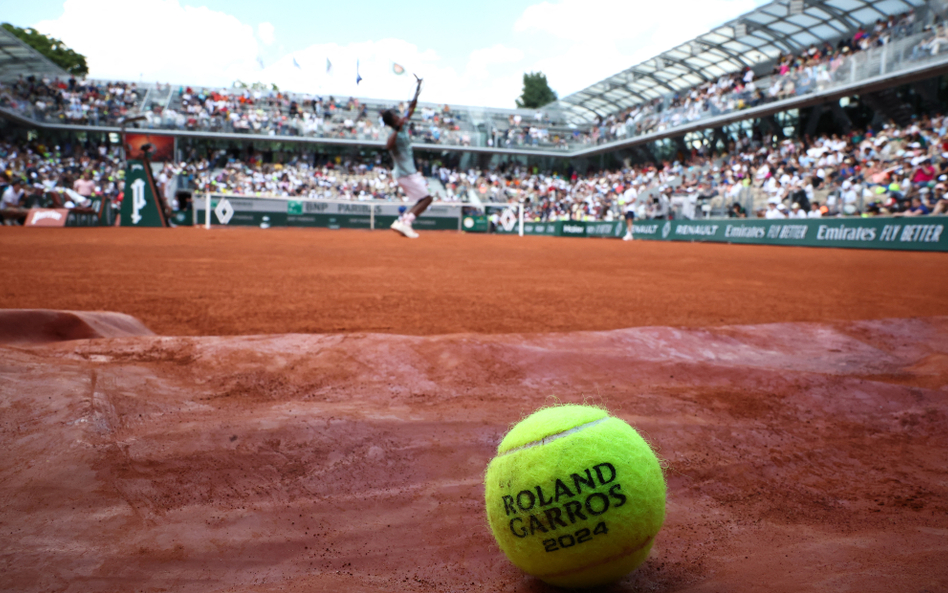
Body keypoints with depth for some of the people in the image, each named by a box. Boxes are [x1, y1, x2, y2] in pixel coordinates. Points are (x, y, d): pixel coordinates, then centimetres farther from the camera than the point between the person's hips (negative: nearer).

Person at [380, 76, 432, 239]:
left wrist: (418, 90, 11)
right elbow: (388, 146, -44)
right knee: (426, 198, -8)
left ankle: (401, 221, 8)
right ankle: (405, 223, -11)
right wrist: (397, 129, -46)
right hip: (406, 174, -9)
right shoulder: (395, 134, -20)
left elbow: (411, 108, 15)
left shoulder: (403, 126, 6)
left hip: (411, 172, 9)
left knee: (424, 200, 13)